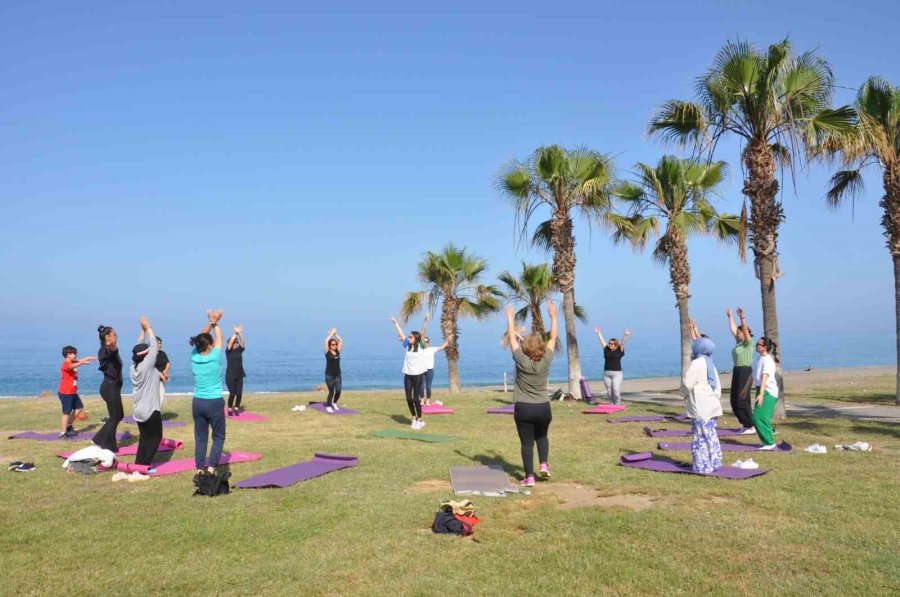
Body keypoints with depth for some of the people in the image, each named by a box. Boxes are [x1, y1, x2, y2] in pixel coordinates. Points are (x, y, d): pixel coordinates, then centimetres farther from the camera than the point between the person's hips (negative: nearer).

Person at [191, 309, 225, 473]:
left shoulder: (194, 357, -4)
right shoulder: (214, 358, -14)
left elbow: (202, 337, 10)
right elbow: (219, 338, 2)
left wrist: (211, 322, 11)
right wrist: (215, 323, 14)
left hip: (197, 403, 5)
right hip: (214, 403, -4)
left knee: (200, 437, 13)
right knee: (218, 437, 9)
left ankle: (200, 469, 13)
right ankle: (211, 467, -3)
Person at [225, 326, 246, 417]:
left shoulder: (239, 350, 5)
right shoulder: (228, 350, -4)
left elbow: (243, 342, -10)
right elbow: (231, 342, -20)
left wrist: (240, 333, -21)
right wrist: (236, 333, -19)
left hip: (239, 376, 4)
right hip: (230, 376, -4)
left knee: (239, 393, 1)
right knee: (232, 393, -6)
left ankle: (236, 409, 18)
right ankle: (230, 409, 11)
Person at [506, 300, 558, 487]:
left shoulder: (521, 360, -11)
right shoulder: (546, 361, -7)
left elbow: (511, 338, -2)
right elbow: (553, 339, 5)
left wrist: (510, 317, 8)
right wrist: (553, 316, 13)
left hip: (523, 408, -2)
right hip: (543, 407, 3)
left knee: (527, 442, 4)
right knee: (541, 436, 26)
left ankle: (529, 477, 4)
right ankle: (544, 465, 13)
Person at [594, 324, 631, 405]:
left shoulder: (619, 351, 1)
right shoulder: (606, 350, 9)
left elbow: (622, 343, -11)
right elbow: (602, 341, 10)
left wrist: (625, 336, -23)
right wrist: (598, 333, 9)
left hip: (617, 373, -4)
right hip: (606, 373, 4)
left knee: (616, 391, -9)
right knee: (609, 391, 6)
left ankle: (617, 405, 4)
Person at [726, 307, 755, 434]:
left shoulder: (748, 343, -9)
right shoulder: (738, 342, 12)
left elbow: (746, 330, -24)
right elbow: (733, 329, 21)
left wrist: (742, 317, -32)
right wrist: (730, 317, 24)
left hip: (745, 373, -9)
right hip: (737, 372, 9)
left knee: (742, 401, -7)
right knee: (734, 401, 9)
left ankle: (752, 427, 0)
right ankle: (745, 425, 18)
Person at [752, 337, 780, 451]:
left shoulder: (768, 360, -15)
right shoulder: (759, 359, 12)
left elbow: (764, 377, -26)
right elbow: (753, 375, 21)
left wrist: (761, 394, -34)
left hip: (768, 392, -9)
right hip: (761, 390, 9)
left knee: (759, 418, -11)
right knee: (757, 418, 10)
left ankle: (770, 443, -2)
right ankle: (768, 441, 21)